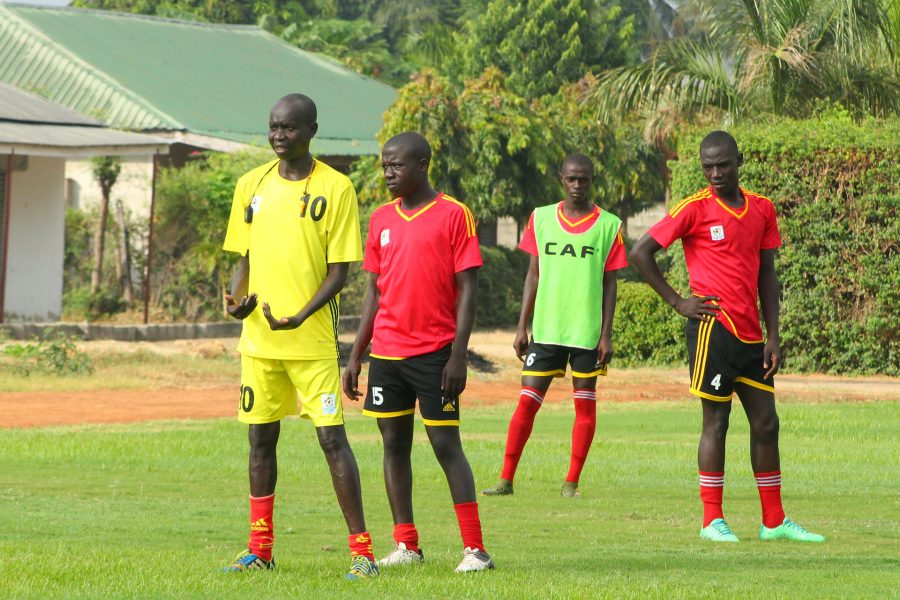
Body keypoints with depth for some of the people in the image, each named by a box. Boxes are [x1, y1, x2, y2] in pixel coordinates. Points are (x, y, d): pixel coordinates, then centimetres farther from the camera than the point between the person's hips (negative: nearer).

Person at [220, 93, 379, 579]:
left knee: (332, 438, -8)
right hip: (258, 337, 5)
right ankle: (260, 548, 18)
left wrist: (301, 318, -20)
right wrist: (235, 299, -6)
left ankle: (361, 550, -5)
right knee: (260, 438, 9)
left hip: (313, 339, -5)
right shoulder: (252, 185, 9)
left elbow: (339, 270, -6)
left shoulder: (335, 188, -5)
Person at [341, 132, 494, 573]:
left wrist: (458, 355, -14)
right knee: (394, 445, 6)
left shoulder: (453, 215, -5)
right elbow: (374, 292, 15)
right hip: (387, 352, 5)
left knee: (446, 444, -7)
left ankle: (475, 549, -5)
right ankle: (406, 546, 12)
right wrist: (355, 358, 11)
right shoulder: (382, 219, 11)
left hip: (435, 352, -5)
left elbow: (466, 290, -7)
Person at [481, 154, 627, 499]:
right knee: (527, 401, -3)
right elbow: (533, 275, 10)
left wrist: (606, 334, -3)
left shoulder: (608, 225, 2)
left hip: (587, 332, -1)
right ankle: (506, 479, 1)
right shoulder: (541, 219, 7)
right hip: (546, 329, 1)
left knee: (585, 403, 3)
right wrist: (522, 327, 6)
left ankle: (572, 482, 10)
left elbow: (609, 283, 3)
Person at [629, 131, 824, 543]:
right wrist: (677, 302, -6)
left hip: (750, 334, 6)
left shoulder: (762, 209, 11)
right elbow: (640, 253, -4)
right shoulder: (695, 209, -5)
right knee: (716, 421, -3)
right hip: (713, 328, -6)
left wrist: (773, 336, 8)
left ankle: (774, 521, 13)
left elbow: (767, 274, 14)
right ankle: (713, 521, 4)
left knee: (766, 422, 6)